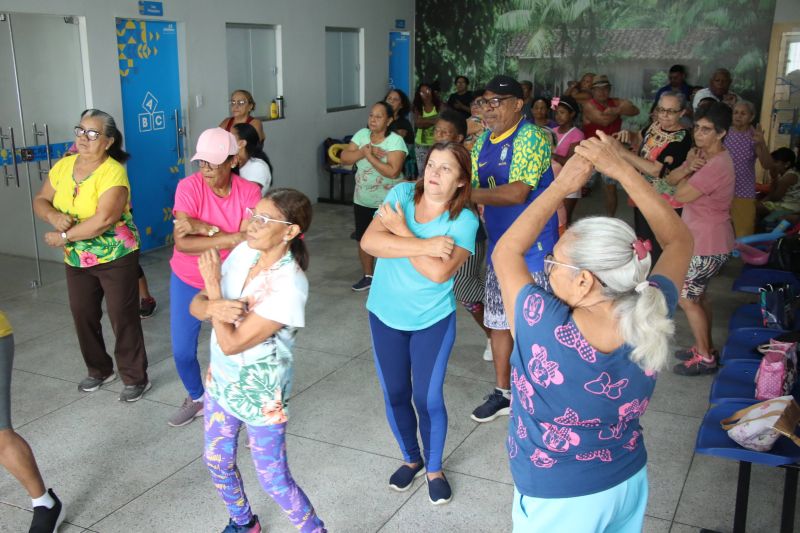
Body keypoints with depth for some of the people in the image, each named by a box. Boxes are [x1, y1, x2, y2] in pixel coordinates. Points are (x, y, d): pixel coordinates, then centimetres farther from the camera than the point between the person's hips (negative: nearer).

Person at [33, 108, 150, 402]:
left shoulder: (113, 172, -21)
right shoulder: (63, 165, 1)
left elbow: (104, 219, -29)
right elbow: (40, 201, 6)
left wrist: (63, 237, -21)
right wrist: (53, 215, -17)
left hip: (115, 257, -7)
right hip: (75, 260, 7)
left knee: (123, 318, 2)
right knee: (83, 316, 16)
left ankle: (136, 378, 16)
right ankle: (99, 370, 36)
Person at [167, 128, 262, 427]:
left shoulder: (249, 192, -14)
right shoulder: (189, 186, -17)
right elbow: (182, 242, -27)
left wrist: (204, 228, -29)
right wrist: (230, 238, -34)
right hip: (188, 282, 1)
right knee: (182, 350, 10)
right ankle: (197, 399, 38)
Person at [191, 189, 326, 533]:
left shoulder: (289, 285, -29)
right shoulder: (243, 252, -7)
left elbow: (232, 344, -27)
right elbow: (196, 306, -4)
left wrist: (213, 287, -20)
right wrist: (213, 305, -27)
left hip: (260, 395, -7)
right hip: (220, 381, 8)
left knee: (274, 480, 5)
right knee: (217, 462, 23)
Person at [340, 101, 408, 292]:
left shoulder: (395, 141, -18)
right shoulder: (361, 134, -1)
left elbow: (393, 171, -29)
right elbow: (344, 158, -8)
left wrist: (369, 155, -24)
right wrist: (365, 151, -23)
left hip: (387, 203, -5)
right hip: (362, 200, 6)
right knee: (363, 239, 15)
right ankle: (368, 276, 33)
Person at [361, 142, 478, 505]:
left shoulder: (464, 221, -15)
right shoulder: (402, 193, -8)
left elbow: (439, 272, -29)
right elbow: (369, 241, -21)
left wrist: (402, 232, -21)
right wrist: (426, 245, -28)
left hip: (433, 320, -3)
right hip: (385, 314, 3)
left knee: (428, 398, 5)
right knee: (395, 395, 14)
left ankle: (434, 469, 31)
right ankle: (411, 458, 40)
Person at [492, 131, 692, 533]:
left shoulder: (543, 327, -32)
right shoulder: (650, 319, -21)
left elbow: (506, 251, -14)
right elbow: (679, 240, -3)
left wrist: (561, 185, -11)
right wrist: (623, 170, -8)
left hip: (558, 499, -4)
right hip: (629, 482, 4)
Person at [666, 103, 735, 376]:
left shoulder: (717, 165, -26)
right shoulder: (703, 155, 6)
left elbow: (681, 194, -23)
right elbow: (670, 179, 3)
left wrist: (690, 168, -8)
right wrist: (688, 167, -16)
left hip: (708, 246, -10)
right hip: (701, 240, 10)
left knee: (685, 297, -1)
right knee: (698, 293, 19)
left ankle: (705, 358, 11)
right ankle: (706, 346, 33)